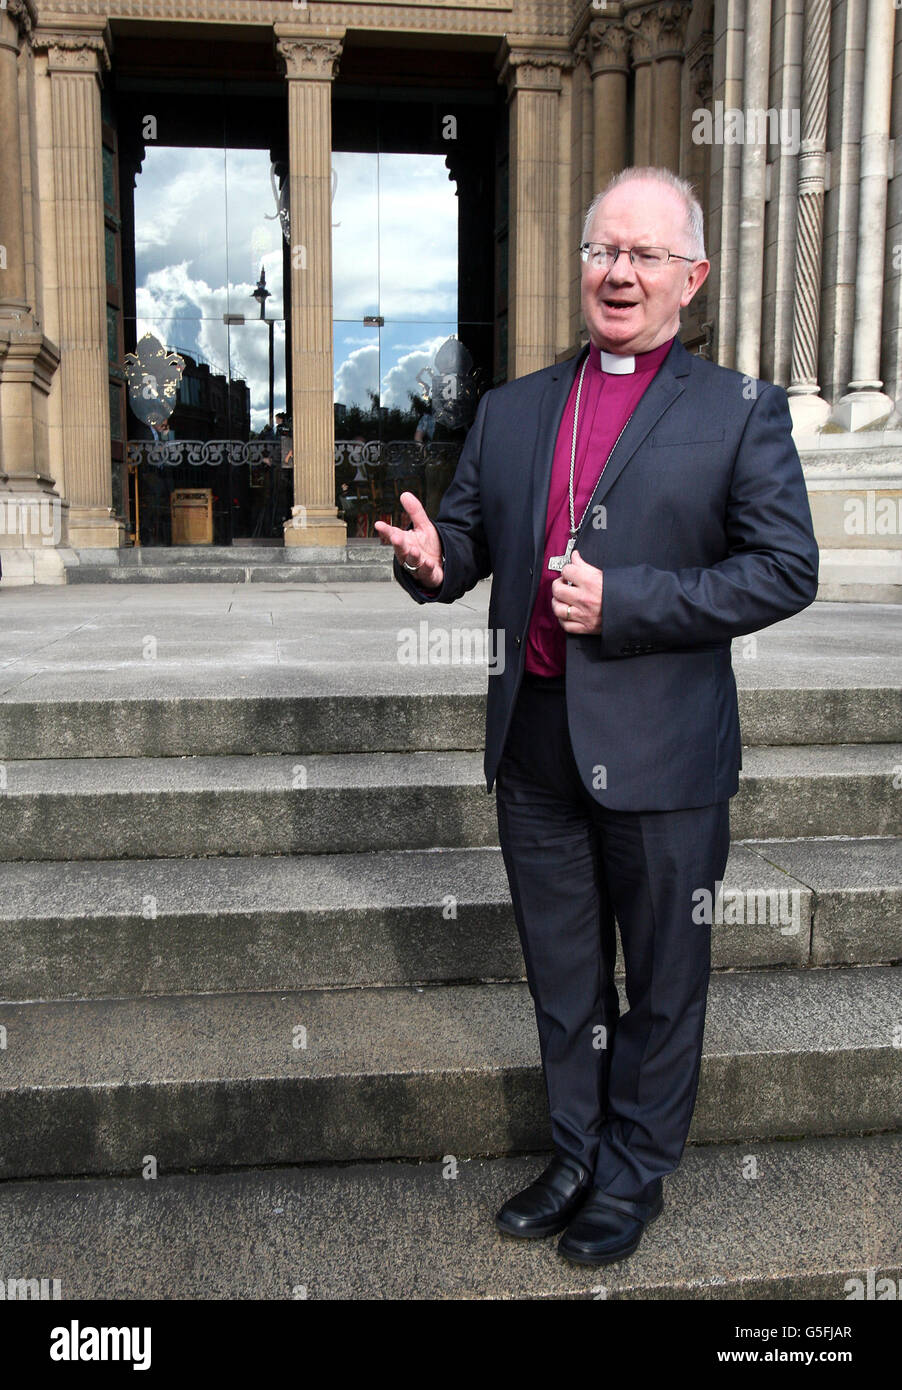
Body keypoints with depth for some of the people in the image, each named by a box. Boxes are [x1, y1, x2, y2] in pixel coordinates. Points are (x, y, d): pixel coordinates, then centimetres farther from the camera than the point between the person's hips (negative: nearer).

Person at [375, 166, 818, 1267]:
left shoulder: (742, 412, -2)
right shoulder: (510, 410, 11)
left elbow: (786, 569, -8)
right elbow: (467, 537, 14)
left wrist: (624, 601, -19)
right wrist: (431, 557, -12)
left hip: (662, 756, -4)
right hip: (533, 744, 4)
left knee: (661, 987, 13)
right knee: (563, 980, 19)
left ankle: (634, 1179, 35)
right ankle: (575, 1158, 39)